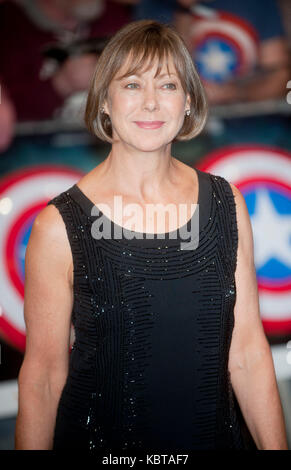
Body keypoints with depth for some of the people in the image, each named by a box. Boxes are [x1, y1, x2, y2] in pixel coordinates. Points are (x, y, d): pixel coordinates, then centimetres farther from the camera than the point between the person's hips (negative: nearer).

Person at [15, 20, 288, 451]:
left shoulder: (227, 204, -4)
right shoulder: (60, 225, -15)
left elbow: (248, 352, -2)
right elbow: (44, 374, -10)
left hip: (218, 433, 3)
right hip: (102, 440, -3)